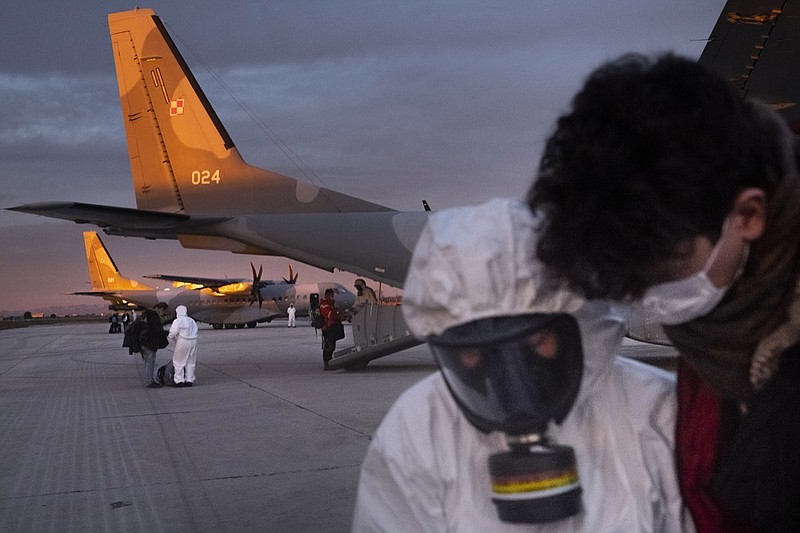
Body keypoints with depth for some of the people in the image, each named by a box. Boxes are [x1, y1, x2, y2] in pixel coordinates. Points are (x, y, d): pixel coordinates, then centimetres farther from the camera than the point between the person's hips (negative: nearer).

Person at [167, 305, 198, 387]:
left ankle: (179, 381, 1)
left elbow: (173, 333, -13)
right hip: (193, 341, 6)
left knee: (179, 361, 4)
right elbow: (195, 331, 9)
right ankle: (189, 380, 12)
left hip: (183, 342, -6)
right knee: (190, 362, 13)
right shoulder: (192, 321, 14)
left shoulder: (177, 321, -7)